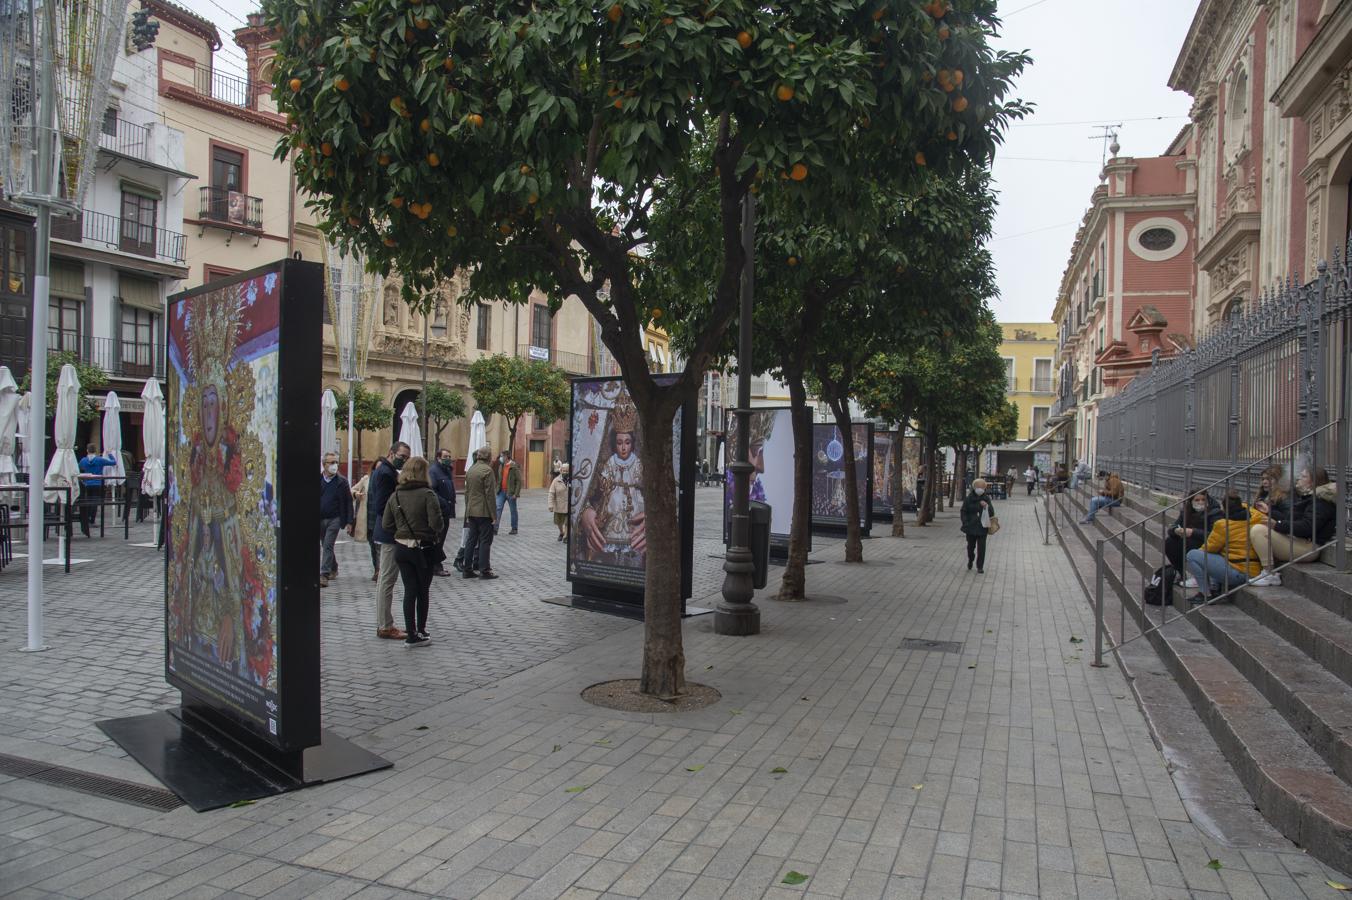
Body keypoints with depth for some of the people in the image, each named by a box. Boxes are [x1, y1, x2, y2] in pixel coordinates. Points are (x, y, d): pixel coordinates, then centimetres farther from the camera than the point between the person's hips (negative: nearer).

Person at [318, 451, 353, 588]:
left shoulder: (342, 482, -1)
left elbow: (348, 502, -1)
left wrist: (349, 522, -6)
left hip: (334, 519, -3)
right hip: (319, 519, 3)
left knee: (328, 546, -11)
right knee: (325, 546, 16)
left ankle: (324, 575, -12)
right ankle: (334, 569, 35)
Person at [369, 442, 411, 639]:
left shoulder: (385, 470, 14)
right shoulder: (386, 473, -17)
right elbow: (382, 507, -22)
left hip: (386, 534, 11)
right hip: (390, 534, -11)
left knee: (384, 579, 15)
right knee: (387, 580, -4)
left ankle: (383, 624, 23)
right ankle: (385, 627, 2)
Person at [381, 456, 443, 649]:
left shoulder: (395, 495, 2)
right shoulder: (427, 494, -15)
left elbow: (386, 525, 2)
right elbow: (436, 523, -21)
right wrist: (437, 532, 0)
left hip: (401, 548, 4)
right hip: (423, 548, -4)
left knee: (409, 591, 10)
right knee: (423, 591, 12)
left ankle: (411, 634, 10)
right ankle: (420, 632, 19)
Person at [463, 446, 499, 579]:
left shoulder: (470, 470, 10)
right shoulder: (487, 470, -14)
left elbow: (467, 492, 14)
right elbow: (489, 494, -15)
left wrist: (467, 511, 19)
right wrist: (493, 514, -10)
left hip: (471, 511, 7)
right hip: (484, 511, -7)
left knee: (472, 539, 12)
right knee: (485, 540, -1)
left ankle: (468, 569, 15)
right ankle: (484, 570, 0)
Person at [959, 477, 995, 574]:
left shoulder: (986, 498, 0)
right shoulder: (969, 499, -3)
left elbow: (992, 513, 0)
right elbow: (964, 512, 0)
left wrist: (987, 506, -18)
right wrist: (965, 523, -10)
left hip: (982, 527, 0)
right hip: (971, 527, 0)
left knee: (981, 548, -1)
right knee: (971, 546, 14)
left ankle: (980, 567, 9)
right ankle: (970, 561, 41)